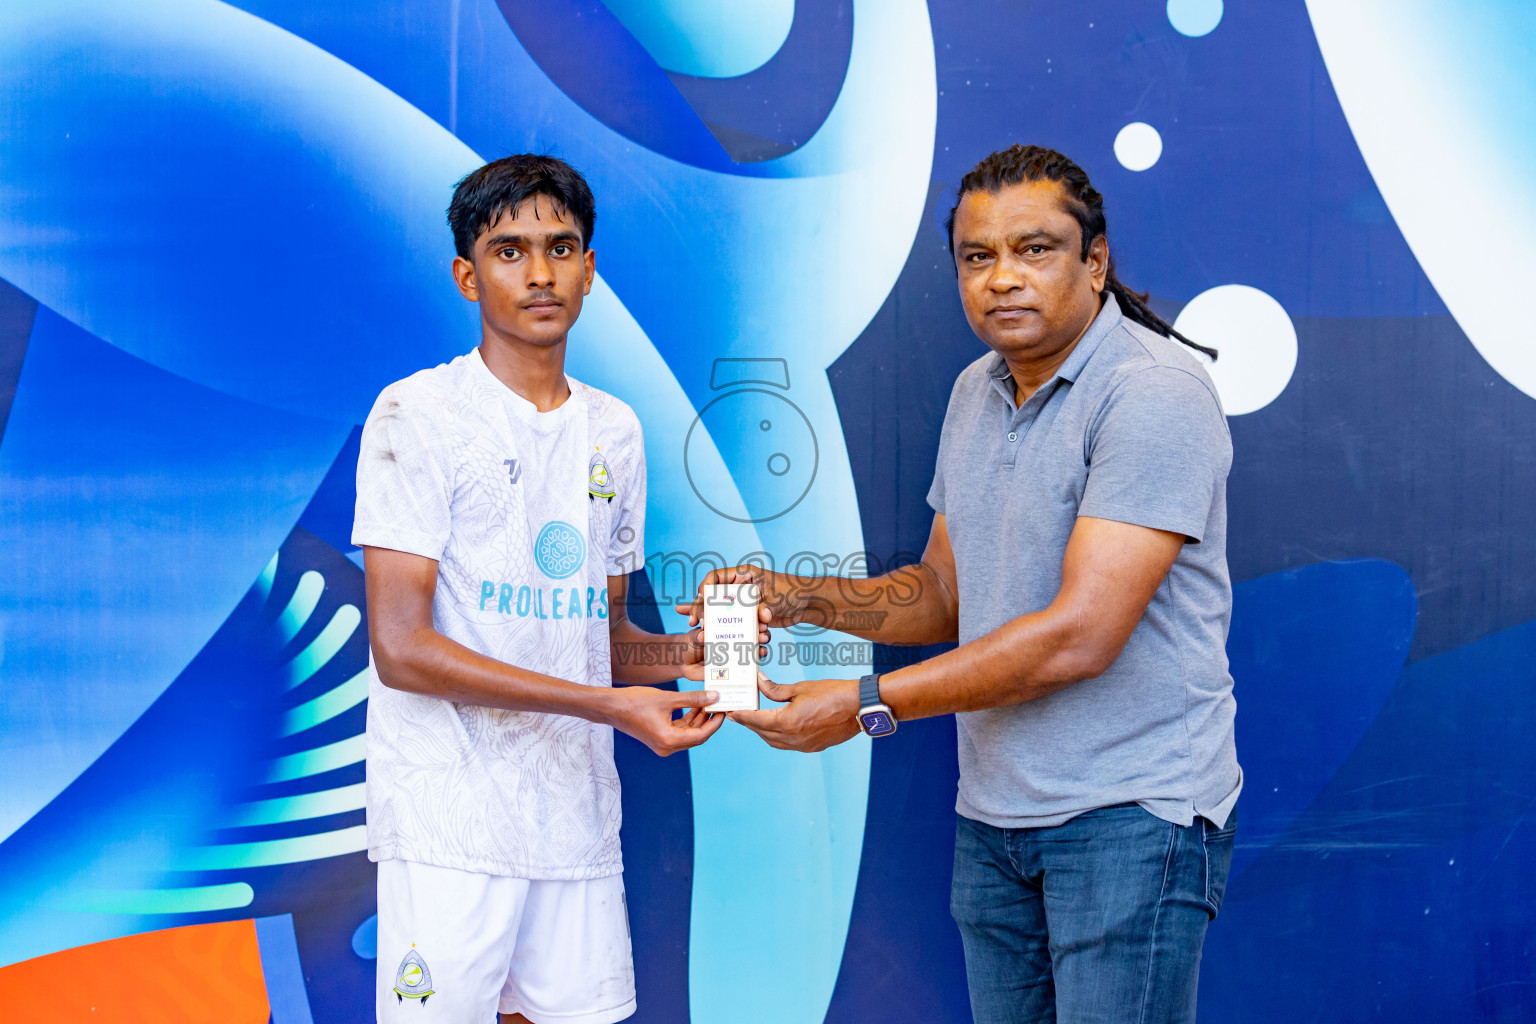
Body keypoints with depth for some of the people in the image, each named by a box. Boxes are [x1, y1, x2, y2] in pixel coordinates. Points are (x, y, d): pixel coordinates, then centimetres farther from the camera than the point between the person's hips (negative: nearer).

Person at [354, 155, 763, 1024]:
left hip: (577, 816, 6)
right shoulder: (417, 414, -5)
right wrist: (612, 707, -16)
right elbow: (402, 649, -13)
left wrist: (684, 653, -2)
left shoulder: (615, 429, 15)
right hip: (449, 821, -5)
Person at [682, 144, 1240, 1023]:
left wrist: (866, 705, -19)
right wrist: (801, 598, 0)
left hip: (1131, 816, -7)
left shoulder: (1154, 391, -17)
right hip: (993, 817, 8)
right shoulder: (976, 392, 11)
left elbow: (1080, 636, -23)